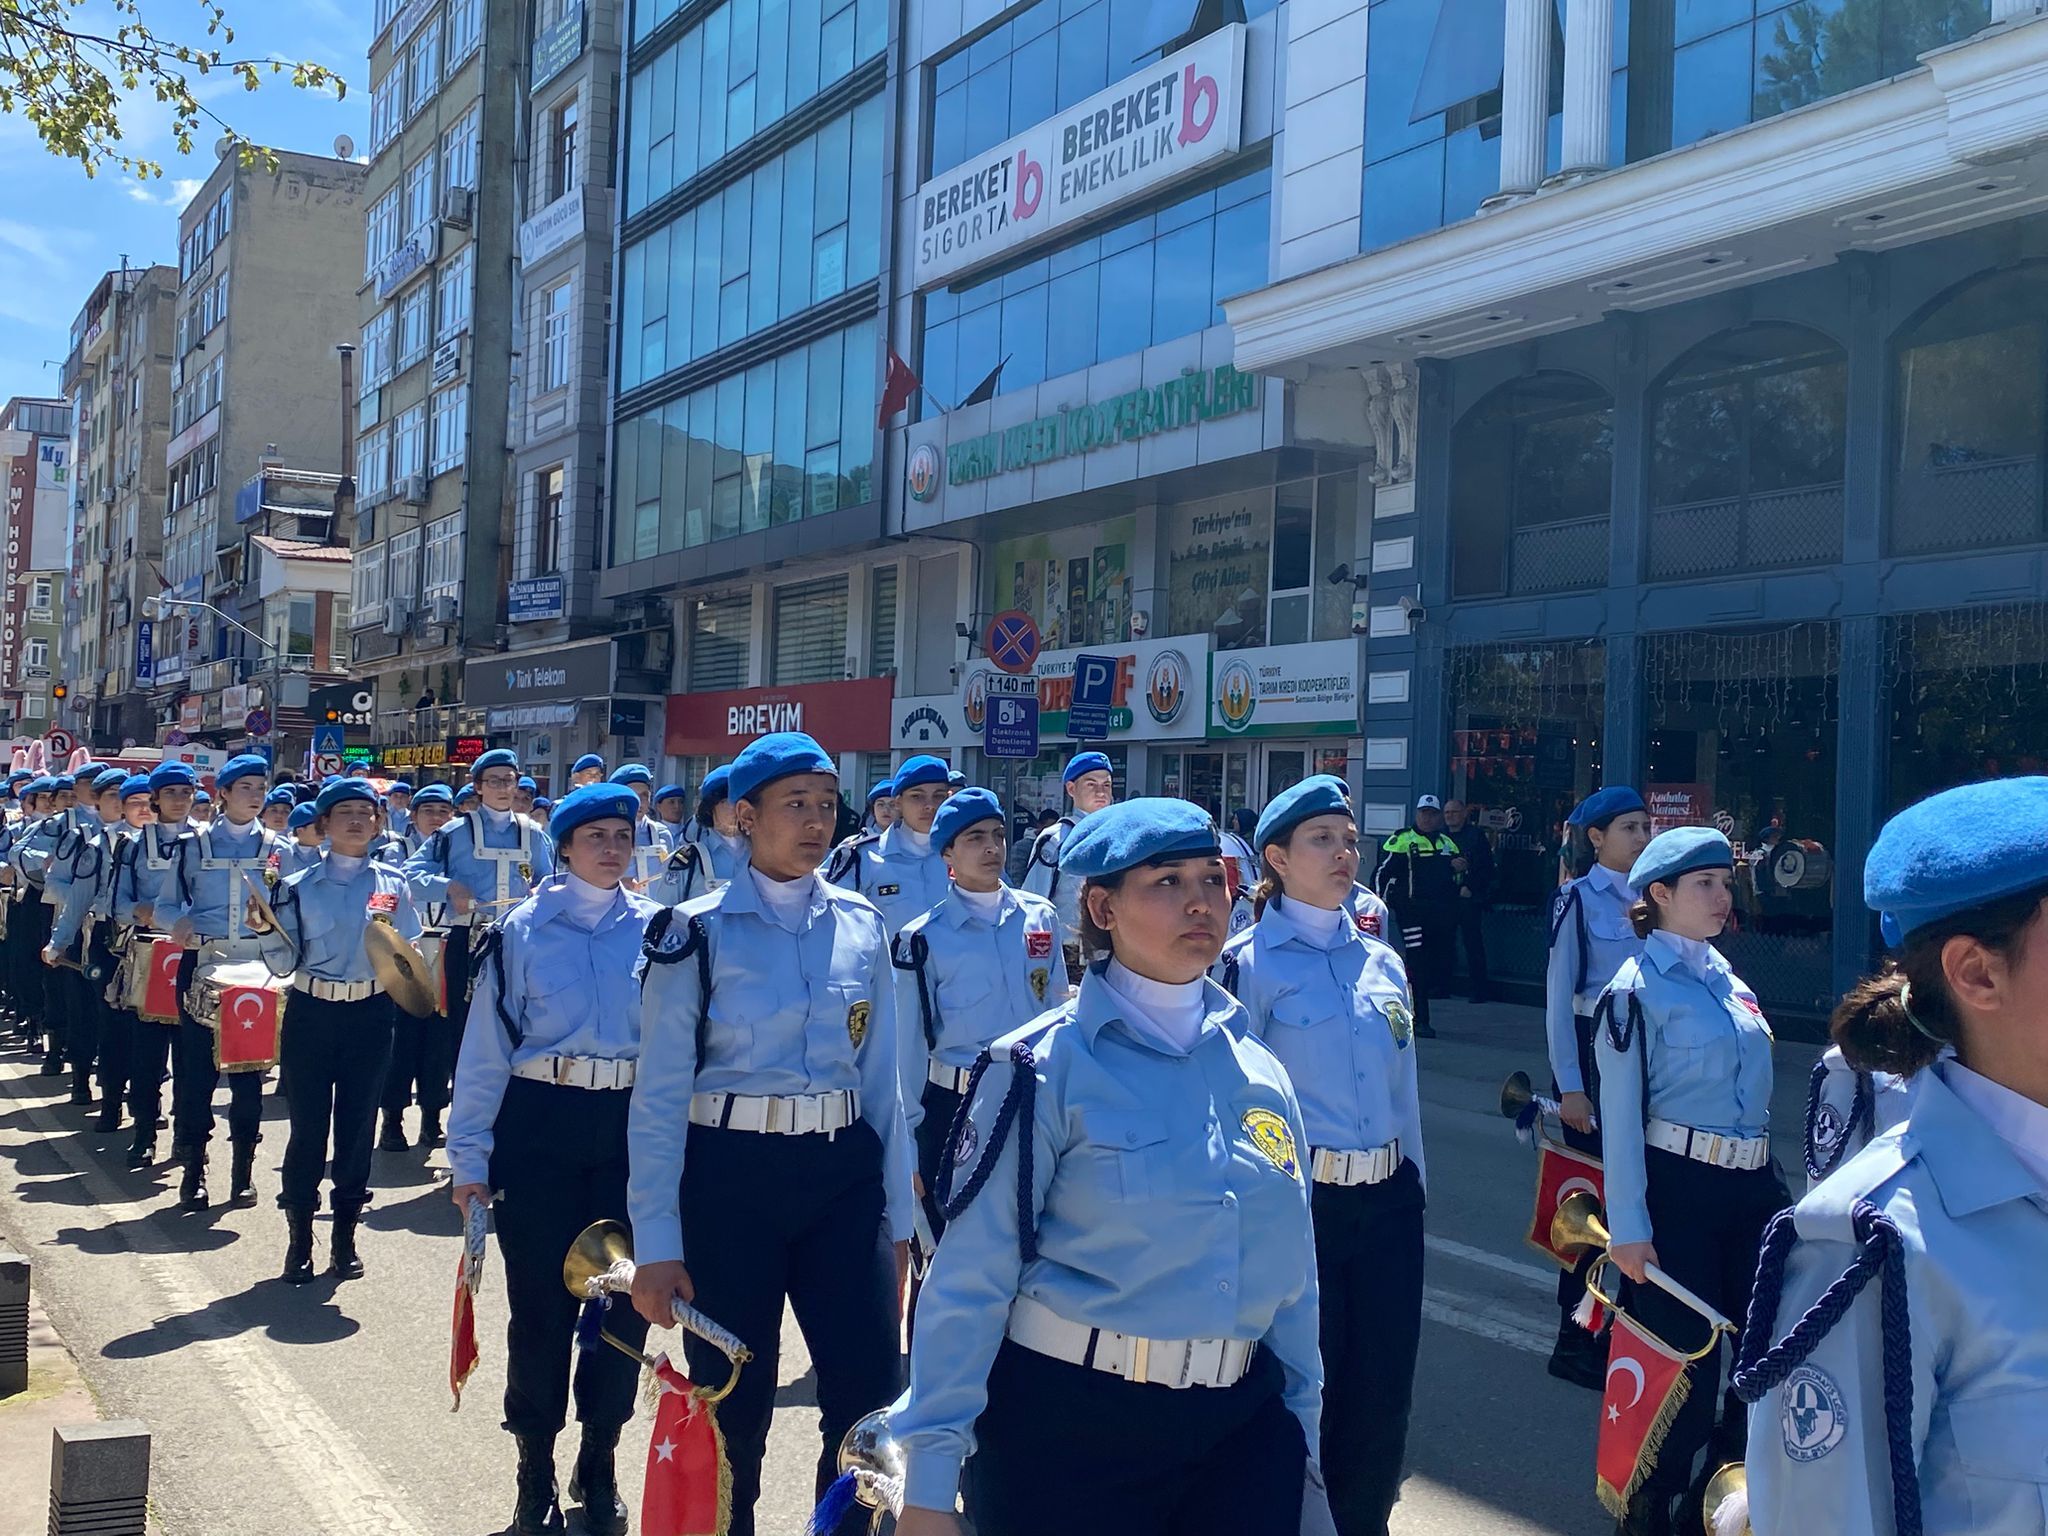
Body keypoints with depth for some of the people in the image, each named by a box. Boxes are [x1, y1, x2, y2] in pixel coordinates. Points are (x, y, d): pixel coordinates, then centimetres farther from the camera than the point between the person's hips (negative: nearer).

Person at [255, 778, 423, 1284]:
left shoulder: (393, 884, 4)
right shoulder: (299, 886, 3)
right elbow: (285, 963, 0)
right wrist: (267, 930, -16)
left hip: (370, 1014, 1)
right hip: (312, 1013, -1)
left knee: (358, 1122, 6)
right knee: (308, 1123, 0)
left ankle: (345, 1236, 18)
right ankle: (299, 1238, 13)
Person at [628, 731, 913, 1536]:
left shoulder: (862, 925, 4)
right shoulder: (698, 932, -6)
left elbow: (881, 1077, 8)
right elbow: (660, 1095, -6)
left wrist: (897, 1219, 8)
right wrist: (657, 1244, -9)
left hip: (844, 1172, 3)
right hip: (731, 1175, -2)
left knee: (870, 1395, 1)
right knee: (734, 1405, 10)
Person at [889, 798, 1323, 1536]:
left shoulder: (1258, 1070, 4)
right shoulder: (1045, 1068, -12)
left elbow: (1291, 1278, 12)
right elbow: (970, 1281, -13)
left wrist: (1302, 1432, 14)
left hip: (1241, 1426, 5)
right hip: (1066, 1429, -4)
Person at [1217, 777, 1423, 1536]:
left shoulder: (1381, 960, 9)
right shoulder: (1250, 964, -8)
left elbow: (1402, 1088, 16)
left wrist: (1413, 1182, 17)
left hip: (1389, 1203, 5)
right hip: (1300, 1203, -5)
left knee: (1383, 1393, 10)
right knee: (1305, 1391, 5)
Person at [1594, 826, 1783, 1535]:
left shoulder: (1722, 972, 10)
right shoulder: (1636, 990, -10)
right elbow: (1620, 1116, -12)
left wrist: (1771, 1182, 17)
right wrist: (1629, 1228, -14)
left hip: (1752, 1185, 7)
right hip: (1677, 1189, -7)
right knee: (1686, 1364, 1)